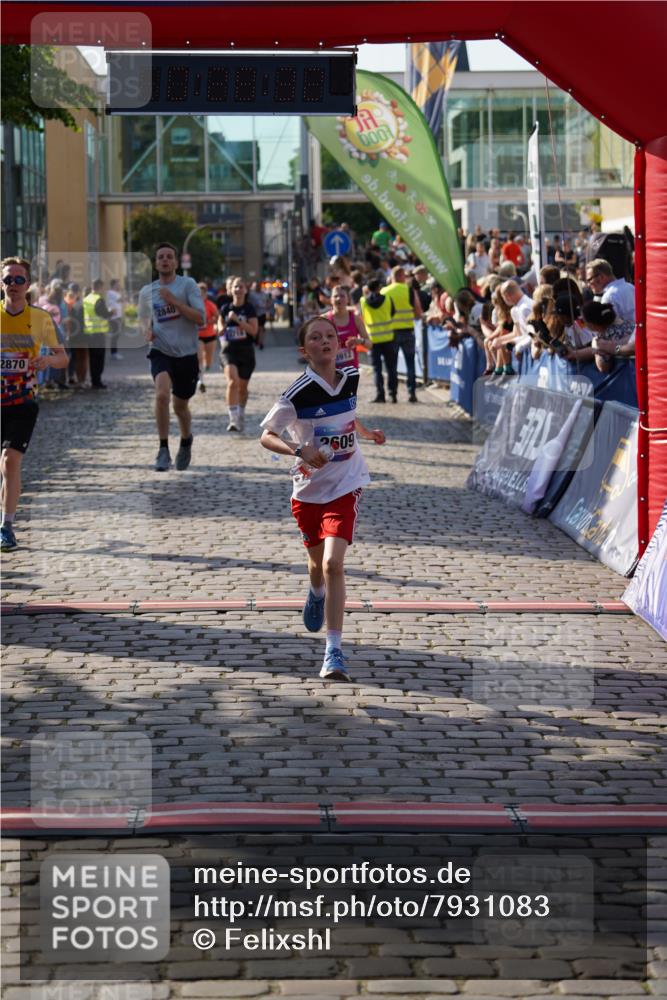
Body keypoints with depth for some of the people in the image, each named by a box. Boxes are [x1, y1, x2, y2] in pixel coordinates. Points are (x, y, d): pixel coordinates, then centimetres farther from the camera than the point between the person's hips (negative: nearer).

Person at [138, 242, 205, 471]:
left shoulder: (188, 285, -5)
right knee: (162, 394, -27)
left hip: (186, 353, -1)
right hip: (161, 351, 1)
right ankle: (163, 450, -20)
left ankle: (186, 441, 44)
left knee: (180, 406, 12)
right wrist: (147, 330, 1)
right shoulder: (147, 292, 6)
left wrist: (174, 301, -21)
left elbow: (201, 318, -13)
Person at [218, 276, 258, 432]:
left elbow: (254, 330, -12)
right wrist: (221, 331, -4)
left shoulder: (249, 309, -2)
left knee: (242, 387, 12)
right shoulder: (225, 309, 4)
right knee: (232, 381, -22)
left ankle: (241, 415, 37)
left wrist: (237, 320, -20)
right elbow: (221, 325, 19)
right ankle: (233, 419, -26)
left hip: (246, 351, 0)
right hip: (229, 350, 0)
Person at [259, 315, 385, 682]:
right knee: (318, 562, 19)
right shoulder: (299, 393, -16)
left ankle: (334, 652, -15)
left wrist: (368, 434, 17)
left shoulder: (352, 377, -3)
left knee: (333, 563, -16)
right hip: (309, 487, 0)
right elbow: (266, 436, -12)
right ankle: (317, 595, 58)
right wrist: (300, 450, -27)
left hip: (346, 485, 0)